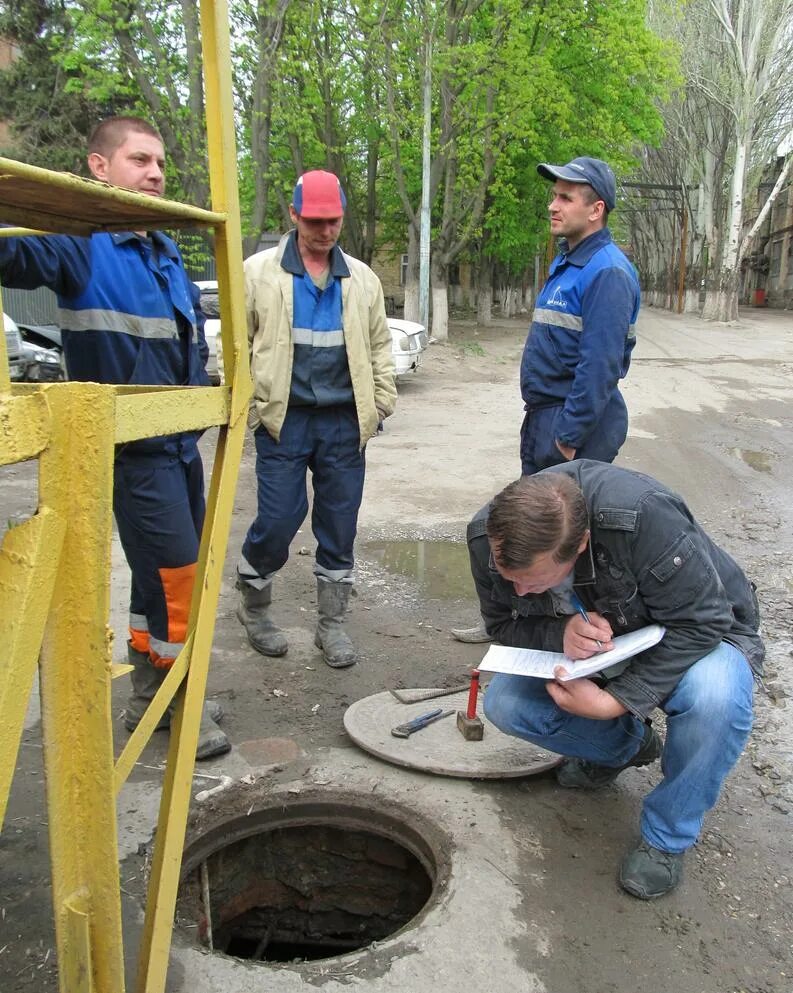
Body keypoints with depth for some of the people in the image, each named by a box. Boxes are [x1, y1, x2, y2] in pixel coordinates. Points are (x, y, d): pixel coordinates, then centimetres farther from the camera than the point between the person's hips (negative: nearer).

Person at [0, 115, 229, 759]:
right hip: (135, 447, -8)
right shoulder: (82, 243, -10)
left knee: (162, 572, 16)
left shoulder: (166, 253, 14)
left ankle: (150, 697, 32)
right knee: (175, 573, -4)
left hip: (181, 441, 8)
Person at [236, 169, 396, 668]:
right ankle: (253, 605, 24)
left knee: (340, 528, 7)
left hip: (344, 422, 3)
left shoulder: (362, 279, 11)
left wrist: (382, 403, 8)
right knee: (278, 521, -3)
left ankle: (332, 623, 22)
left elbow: (380, 346, 16)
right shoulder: (259, 271, 1)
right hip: (284, 420, -3)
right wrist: (244, 403, -2)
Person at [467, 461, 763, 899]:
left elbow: (698, 623, -31)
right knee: (503, 704, -15)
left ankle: (666, 838, -9)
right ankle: (627, 744, 13)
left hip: (698, 634, -4)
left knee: (713, 696, -38)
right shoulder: (486, 537, -23)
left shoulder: (646, 516, -39)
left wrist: (614, 701, -37)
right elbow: (502, 624, -10)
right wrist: (561, 633, -32)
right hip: (588, 647, 4)